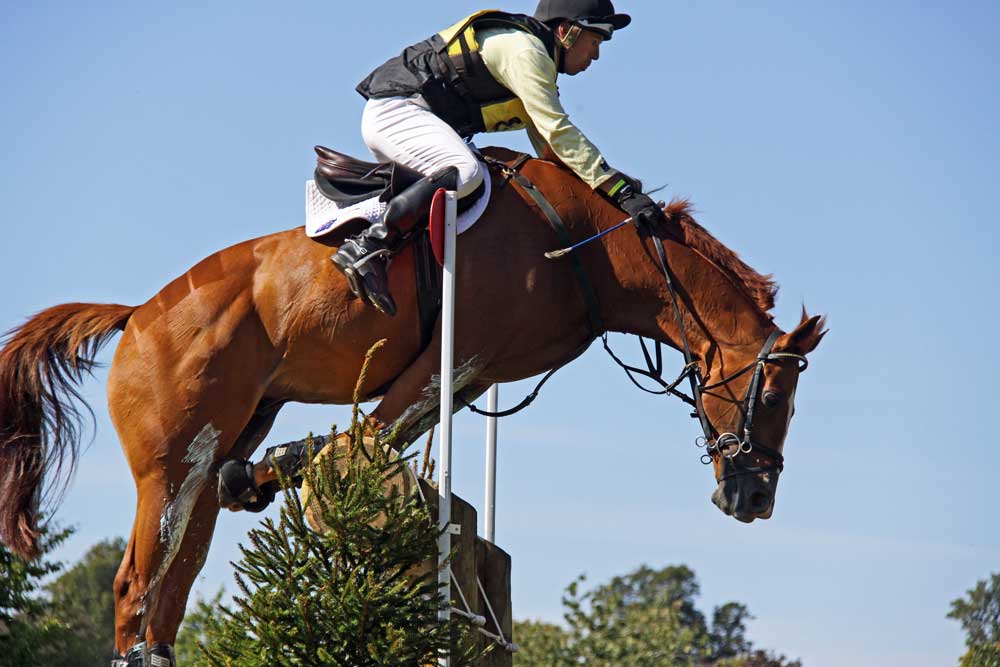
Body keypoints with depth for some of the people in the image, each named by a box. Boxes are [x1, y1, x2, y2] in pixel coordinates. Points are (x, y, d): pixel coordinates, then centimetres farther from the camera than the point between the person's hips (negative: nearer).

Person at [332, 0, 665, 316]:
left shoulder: (534, 51, 18)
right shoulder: (524, 49, -14)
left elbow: (548, 146, 19)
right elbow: (558, 132, -21)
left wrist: (615, 182, 10)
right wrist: (620, 190, -22)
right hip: (395, 111, -11)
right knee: (464, 172, -31)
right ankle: (367, 247, -34)